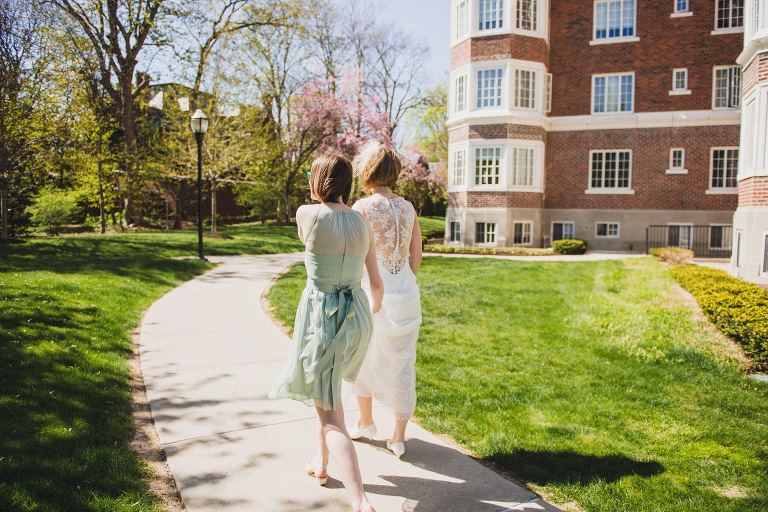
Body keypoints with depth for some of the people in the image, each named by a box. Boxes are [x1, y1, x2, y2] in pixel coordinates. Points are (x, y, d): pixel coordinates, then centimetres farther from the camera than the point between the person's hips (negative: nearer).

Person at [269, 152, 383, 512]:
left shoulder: (306, 214, -10)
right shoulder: (362, 224, 3)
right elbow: (376, 283, 8)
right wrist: (375, 308, 30)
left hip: (321, 316, -6)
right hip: (357, 317, 6)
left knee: (330, 414, -1)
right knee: (328, 391, 30)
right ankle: (321, 463, 42)